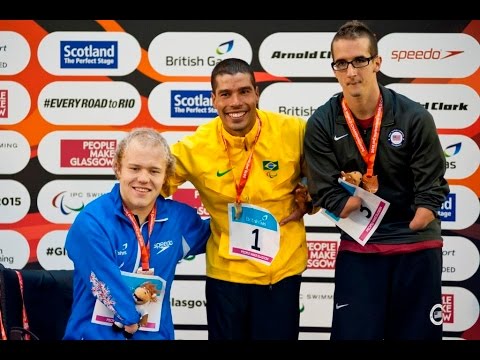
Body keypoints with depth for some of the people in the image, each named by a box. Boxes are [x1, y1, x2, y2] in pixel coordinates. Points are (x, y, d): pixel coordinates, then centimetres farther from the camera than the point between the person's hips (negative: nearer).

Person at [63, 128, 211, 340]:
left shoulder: (179, 217, 3)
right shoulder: (91, 221, -13)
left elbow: (212, 235, 25)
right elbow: (106, 285, -14)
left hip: (155, 335, 4)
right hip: (96, 334, -4)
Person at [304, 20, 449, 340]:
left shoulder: (415, 117, -9)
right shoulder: (321, 124, -6)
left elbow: (432, 192, -7)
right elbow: (326, 194, -8)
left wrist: (406, 235, -10)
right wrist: (367, 189, -16)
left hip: (418, 248, 0)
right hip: (357, 250, 0)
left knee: (416, 333, 7)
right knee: (352, 333, 0)